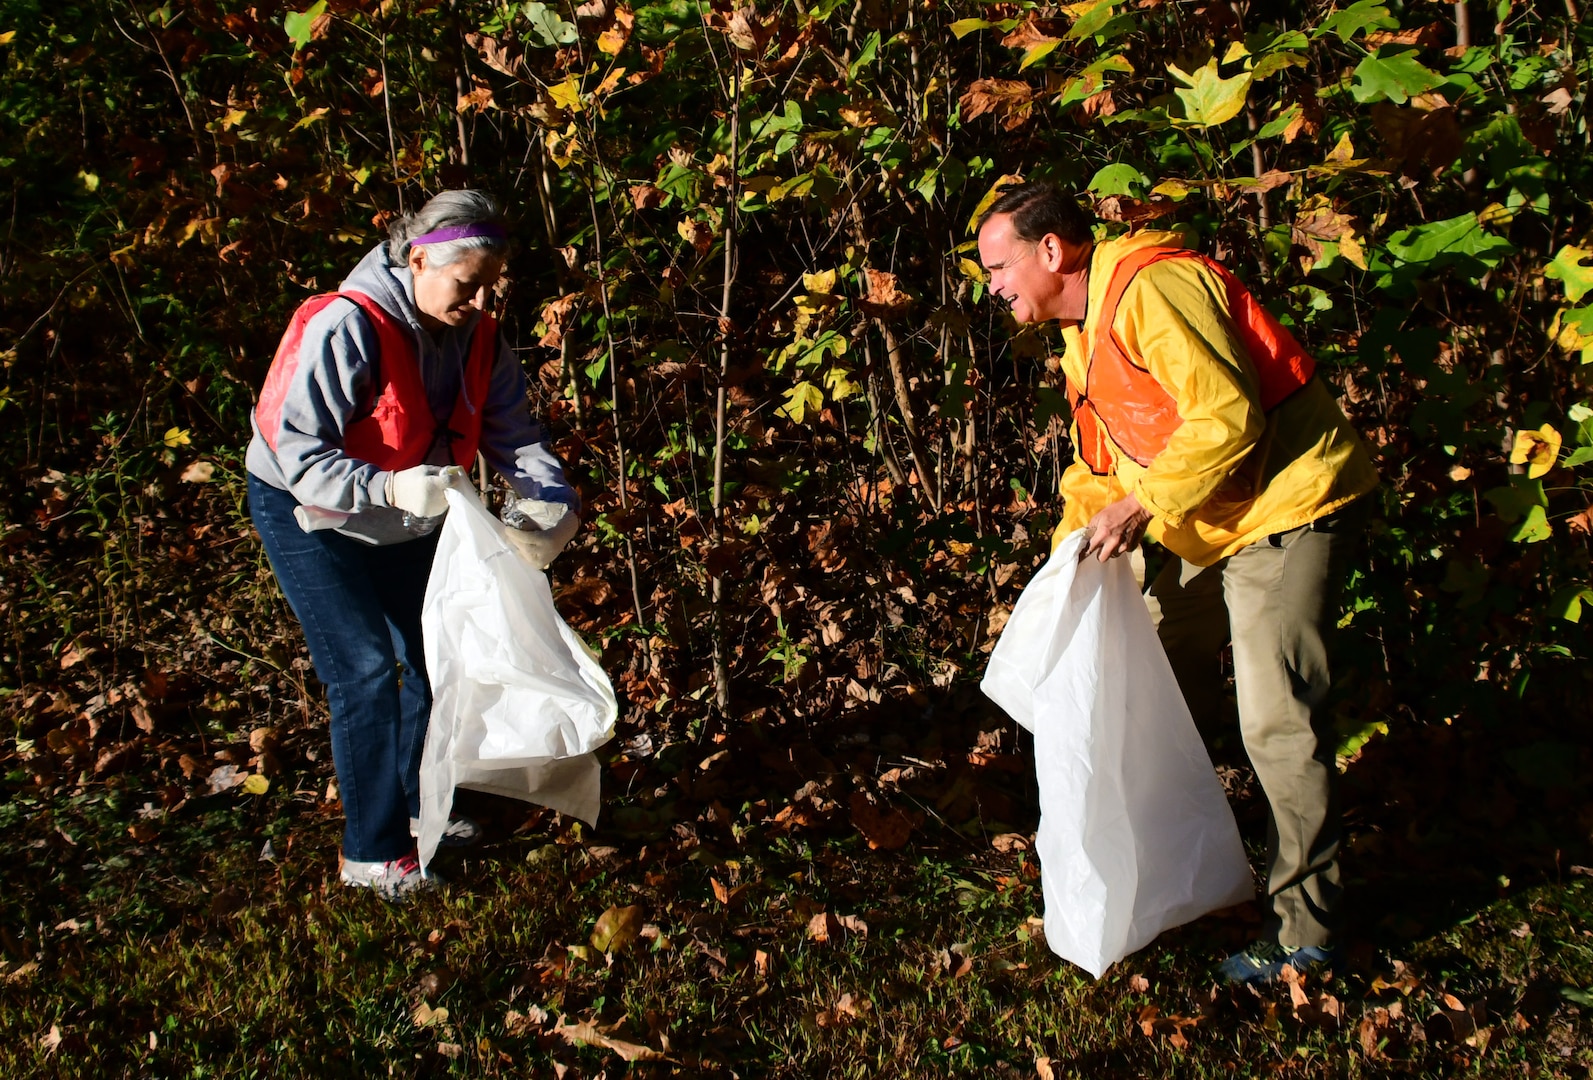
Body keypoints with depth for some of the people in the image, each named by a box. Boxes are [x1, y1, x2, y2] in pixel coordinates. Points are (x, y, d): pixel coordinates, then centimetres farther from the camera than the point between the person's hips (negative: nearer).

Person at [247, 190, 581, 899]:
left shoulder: (476, 337, -11)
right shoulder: (348, 328, -31)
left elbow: (512, 433, -12)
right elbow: (300, 453, -33)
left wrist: (557, 502, -31)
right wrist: (392, 488, -47)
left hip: (404, 519, 7)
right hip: (310, 516, -7)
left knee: (433, 653, 11)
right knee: (366, 674, -11)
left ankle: (422, 808, 32)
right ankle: (372, 855, 2)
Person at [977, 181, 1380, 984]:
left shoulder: (1152, 290, -20)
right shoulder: (1085, 337, 13)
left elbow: (1227, 418, -28)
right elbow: (1097, 465, 17)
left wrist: (1140, 508, -23)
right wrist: (1071, 553, 5)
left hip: (1290, 507, -10)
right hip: (1217, 526, 11)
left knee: (1274, 718, -9)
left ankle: (1305, 930, 3)